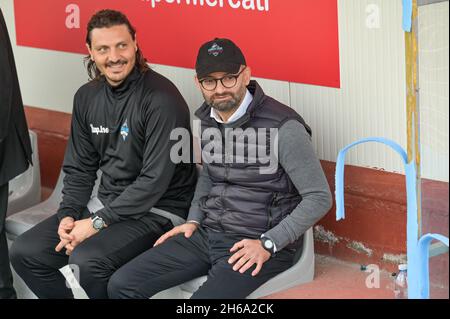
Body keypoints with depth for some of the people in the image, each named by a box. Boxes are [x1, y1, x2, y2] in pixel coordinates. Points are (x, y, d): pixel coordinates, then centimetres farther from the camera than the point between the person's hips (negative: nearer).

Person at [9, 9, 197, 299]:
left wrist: (98, 222, -18)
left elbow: (155, 180, -21)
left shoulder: (161, 98, -18)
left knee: (86, 261, -30)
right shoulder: (87, 96, 5)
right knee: (25, 253, -3)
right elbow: (79, 167, 12)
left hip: (157, 210, -7)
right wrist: (68, 214, -6)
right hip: (107, 204, 7)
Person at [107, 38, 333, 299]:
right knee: (122, 284, -6)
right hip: (207, 233, 7)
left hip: (256, 243, -7)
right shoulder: (207, 119, 7)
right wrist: (194, 220, 10)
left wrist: (268, 244, -18)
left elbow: (319, 198, -13)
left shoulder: (284, 127, -16)